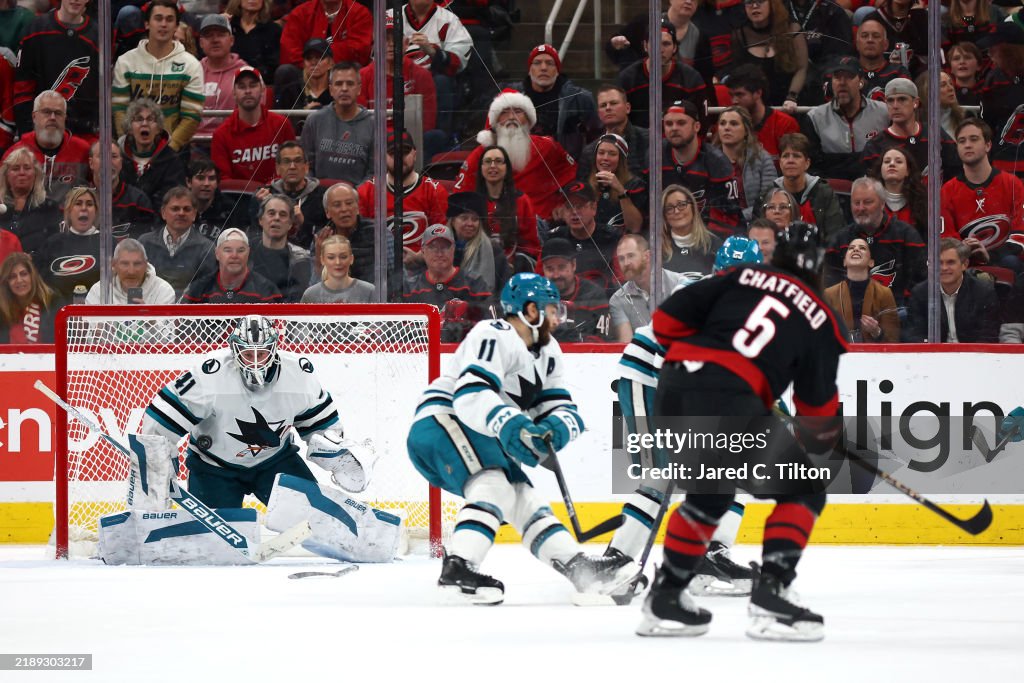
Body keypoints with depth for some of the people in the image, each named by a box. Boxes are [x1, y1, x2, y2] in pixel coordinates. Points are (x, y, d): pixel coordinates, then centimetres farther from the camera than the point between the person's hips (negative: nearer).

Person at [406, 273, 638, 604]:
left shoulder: (547, 352, 17)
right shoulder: (495, 337, -14)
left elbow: (564, 411, 8)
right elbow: (470, 395, -28)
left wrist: (552, 429, -16)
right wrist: (509, 426, -44)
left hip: (479, 440, 10)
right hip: (440, 422, -10)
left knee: (524, 498, 9)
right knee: (494, 487, -28)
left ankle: (580, 568, 12)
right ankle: (457, 567, -42)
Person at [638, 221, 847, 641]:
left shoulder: (742, 277, 18)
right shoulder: (820, 320, 12)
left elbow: (667, 320, 11)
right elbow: (818, 405, 13)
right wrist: (825, 440, 34)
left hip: (672, 387, 5)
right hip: (728, 400, -5)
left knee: (711, 491, 29)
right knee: (803, 491, 11)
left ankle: (664, 598, 30)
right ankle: (770, 591, -5)